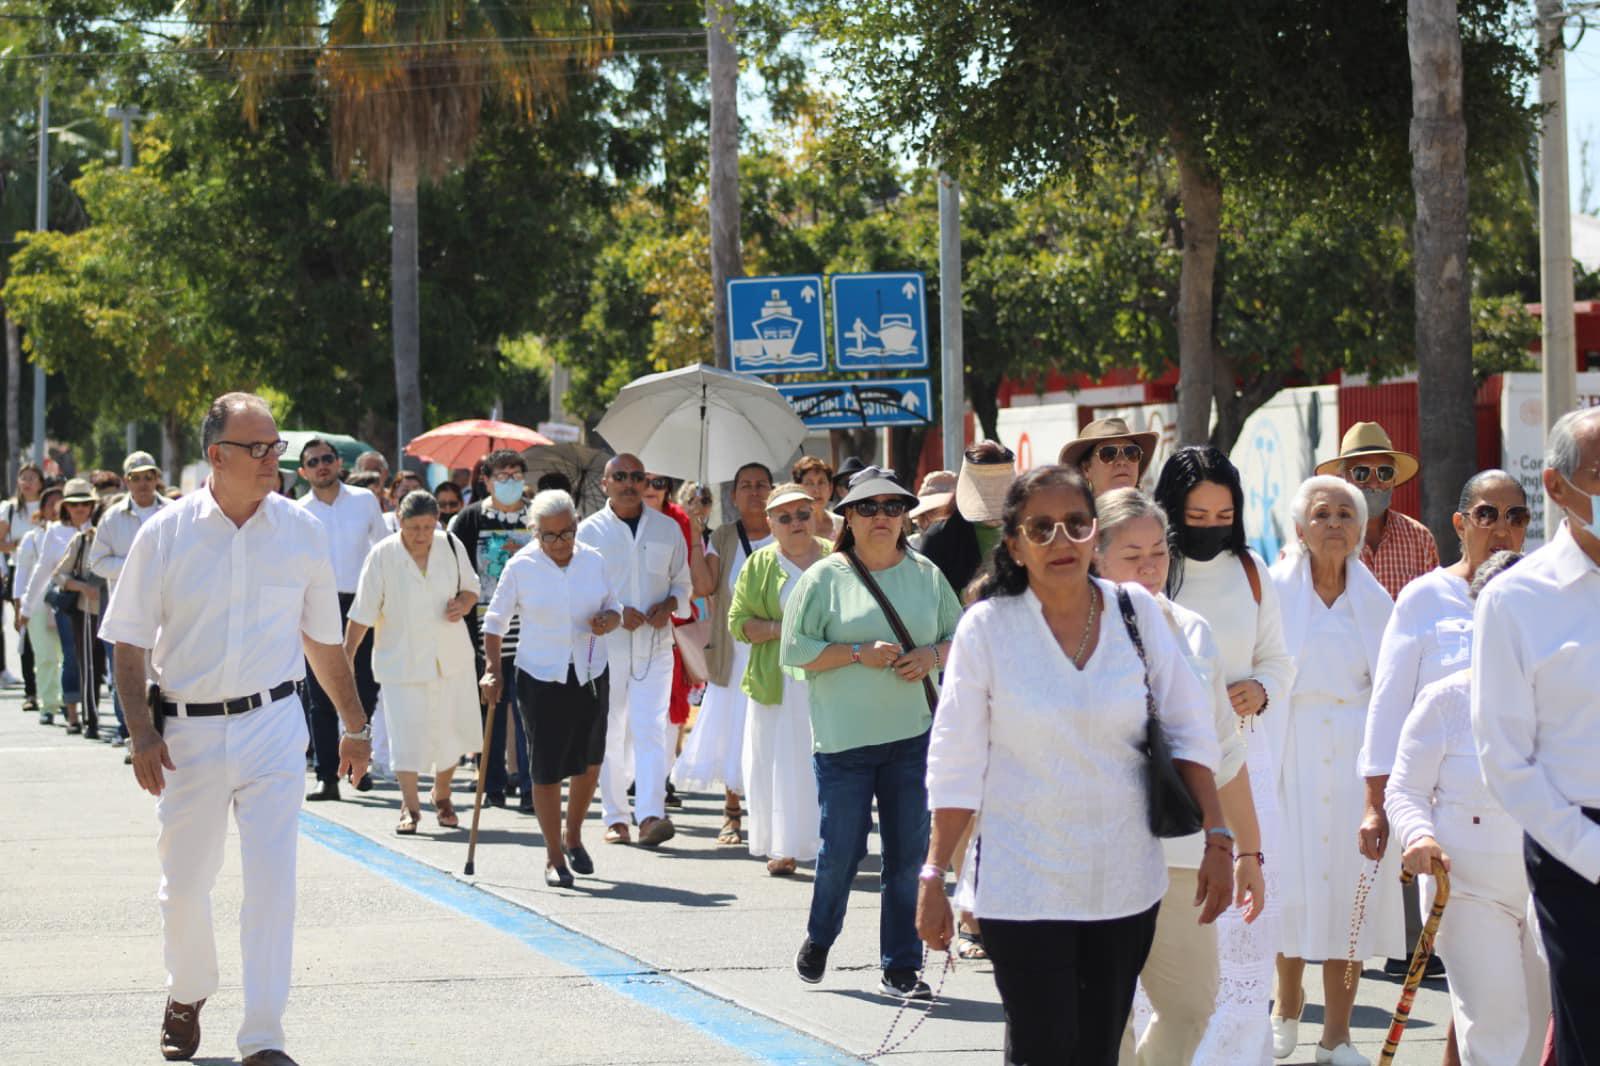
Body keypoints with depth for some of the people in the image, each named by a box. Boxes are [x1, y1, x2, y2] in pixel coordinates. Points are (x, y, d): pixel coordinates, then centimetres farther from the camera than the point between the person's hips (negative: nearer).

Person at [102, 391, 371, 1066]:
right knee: (184, 883, 11)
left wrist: (354, 725, 16)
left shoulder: (302, 533, 2)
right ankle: (188, 996, 39)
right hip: (187, 731, 0)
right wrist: (141, 731, -8)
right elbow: (129, 641, 1)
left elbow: (324, 639, 13)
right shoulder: (165, 534, -4)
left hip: (272, 726, 0)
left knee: (272, 882, -8)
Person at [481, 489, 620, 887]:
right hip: (541, 678, -3)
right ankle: (554, 857, 7)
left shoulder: (593, 560, 2)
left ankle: (574, 838, 34)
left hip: (591, 674, 3)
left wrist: (609, 619, -9)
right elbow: (496, 620, 2)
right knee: (547, 769, -4)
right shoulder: (520, 567, -6)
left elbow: (613, 605, 14)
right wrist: (493, 670, -5)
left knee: (589, 764, 11)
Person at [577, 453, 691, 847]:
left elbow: (683, 582, 16)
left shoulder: (667, 528, 9)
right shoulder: (589, 530, 3)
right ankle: (615, 818, 12)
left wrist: (670, 604, -6)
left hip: (654, 644, 0)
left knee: (651, 729, -11)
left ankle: (651, 816, -21)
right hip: (605, 646, 0)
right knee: (609, 734, 4)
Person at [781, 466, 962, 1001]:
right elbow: (794, 650, -5)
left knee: (908, 854, 2)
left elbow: (958, 636, 16)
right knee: (841, 849, 0)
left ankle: (900, 968, 11)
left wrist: (932, 655, -5)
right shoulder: (824, 578, 0)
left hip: (914, 735, 3)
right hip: (844, 739, -3)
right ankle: (819, 938, 28)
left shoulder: (927, 575, 10)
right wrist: (859, 653, -14)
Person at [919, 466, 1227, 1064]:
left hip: (1125, 880, 3)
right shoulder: (987, 628, -6)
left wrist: (1217, 840, -4)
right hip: (1024, 884, -3)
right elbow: (955, 765, -4)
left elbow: (1189, 732, 4)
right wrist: (933, 878, -5)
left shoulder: (1137, 613, 0)